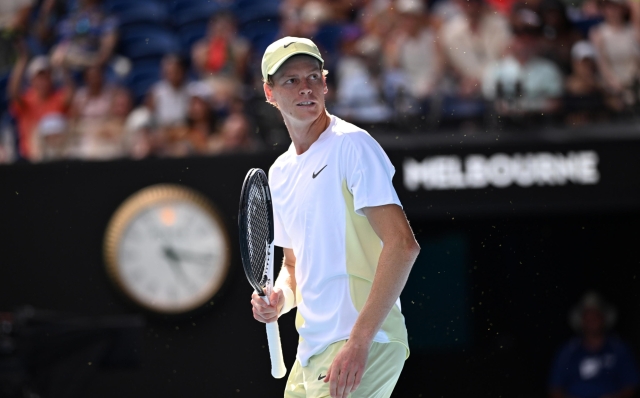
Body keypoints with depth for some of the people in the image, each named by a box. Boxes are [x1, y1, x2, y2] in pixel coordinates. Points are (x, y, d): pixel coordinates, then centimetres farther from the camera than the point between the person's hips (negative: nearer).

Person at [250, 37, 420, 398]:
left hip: (363, 350, -8)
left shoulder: (351, 145, -9)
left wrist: (359, 341, -23)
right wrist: (279, 300, 3)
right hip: (311, 352, 8)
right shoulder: (280, 172, 15)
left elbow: (403, 245, -17)